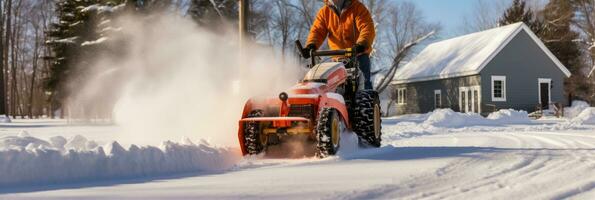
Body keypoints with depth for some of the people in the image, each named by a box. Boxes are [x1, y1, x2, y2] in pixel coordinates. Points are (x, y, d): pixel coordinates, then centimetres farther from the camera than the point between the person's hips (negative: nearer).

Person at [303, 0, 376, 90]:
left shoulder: (358, 8, -6)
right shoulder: (324, 12, 6)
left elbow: (367, 28, -18)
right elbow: (317, 30, 0)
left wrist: (362, 44, -38)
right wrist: (311, 45, -22)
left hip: (359, 53, -3)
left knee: (364, 81, -10)